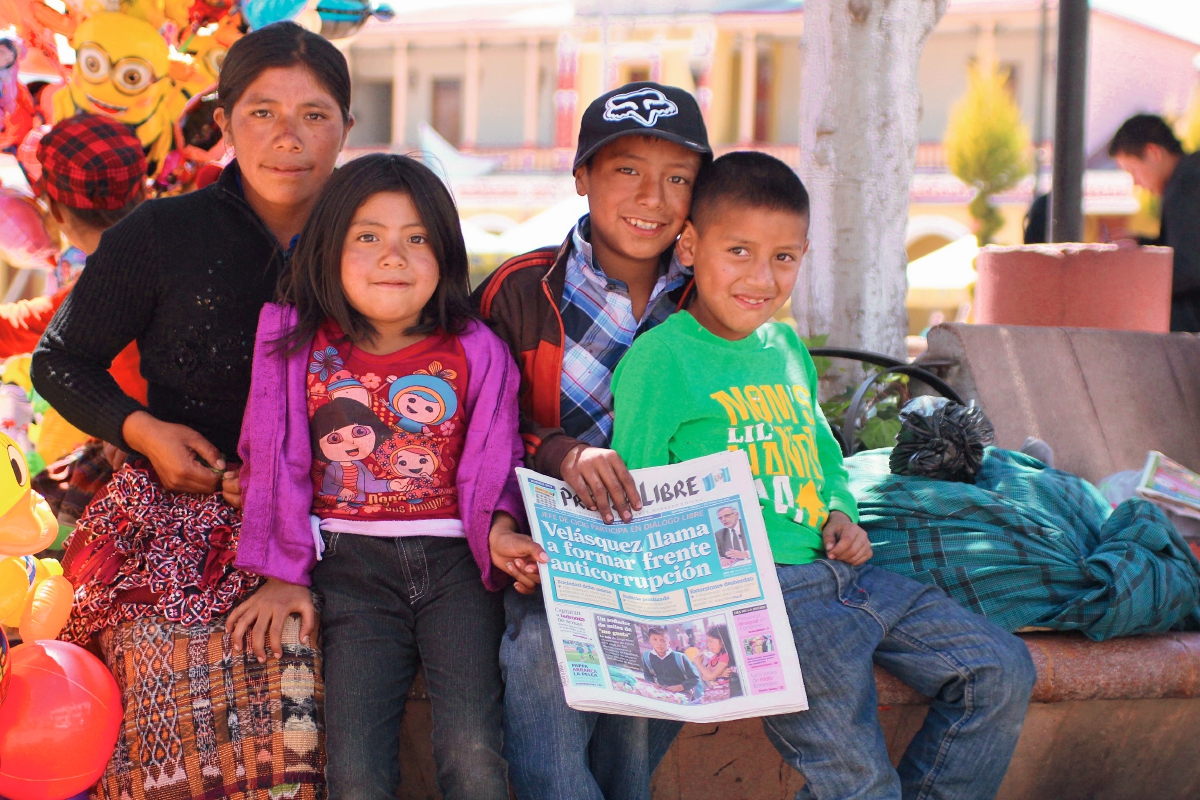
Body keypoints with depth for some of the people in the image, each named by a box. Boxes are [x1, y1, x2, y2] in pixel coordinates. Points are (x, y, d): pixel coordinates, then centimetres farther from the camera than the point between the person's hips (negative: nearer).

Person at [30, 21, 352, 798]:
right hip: (176, 517, -1)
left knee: (298, 710, -20)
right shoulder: (159, 236, 1)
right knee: (182, 708, -22)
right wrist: (144, 431, -6)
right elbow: (61, 363, 11)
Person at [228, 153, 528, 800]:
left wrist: (501, 528, -13)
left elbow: (493, 467, 7)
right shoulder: (297, 347, 5)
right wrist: (283, 575, 5)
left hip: (455, 559, 0)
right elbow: (275, 467, 9)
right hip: (350, 564, 0)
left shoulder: (473, 353, 4)